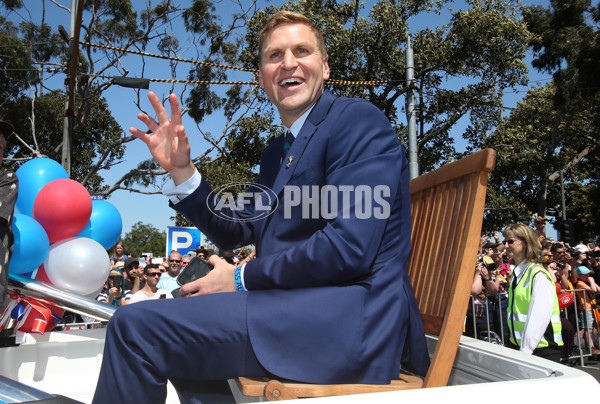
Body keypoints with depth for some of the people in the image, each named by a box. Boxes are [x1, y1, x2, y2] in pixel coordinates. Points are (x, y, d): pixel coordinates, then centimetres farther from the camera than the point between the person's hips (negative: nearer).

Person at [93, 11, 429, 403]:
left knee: (135, 325, -14)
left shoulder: (359, 121, -8)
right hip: (295, 309, 9)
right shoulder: (278, 151, 20)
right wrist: (181, 169, 6)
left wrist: (241, 278, -9)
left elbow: (348, 246, -20)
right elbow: (236, 231, 20)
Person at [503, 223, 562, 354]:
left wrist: (525, 350, -24)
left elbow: (539, 318, -21)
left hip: (540, 348, -7)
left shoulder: (538, 275, -15)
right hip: (516, 344, 7)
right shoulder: (517, 273, 10)